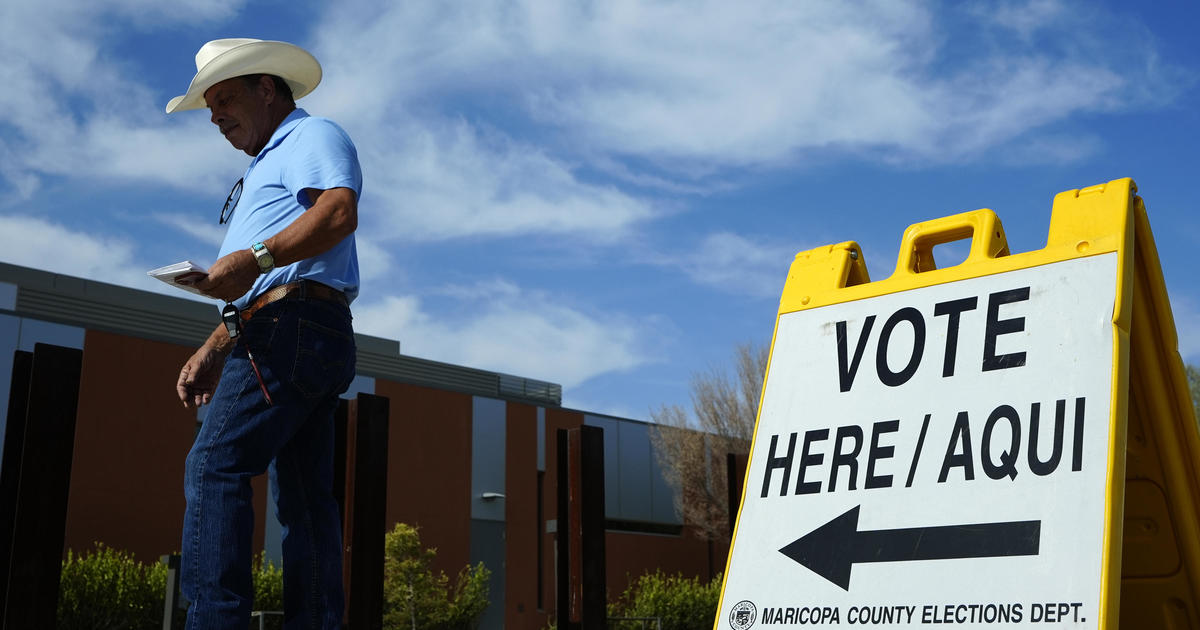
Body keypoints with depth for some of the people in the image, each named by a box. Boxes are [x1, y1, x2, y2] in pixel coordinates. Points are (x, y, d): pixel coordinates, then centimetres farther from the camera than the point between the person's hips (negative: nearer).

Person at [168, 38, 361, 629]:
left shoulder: (311, 134, 5)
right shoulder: (265, 169, 34)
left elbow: (340, 210, -18)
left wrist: (256, 256, -28)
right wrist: (214, 350, 23)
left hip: (293, 325, -10)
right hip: (314, 338, 10)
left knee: (215, 465, -18)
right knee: (304, 496, 3)